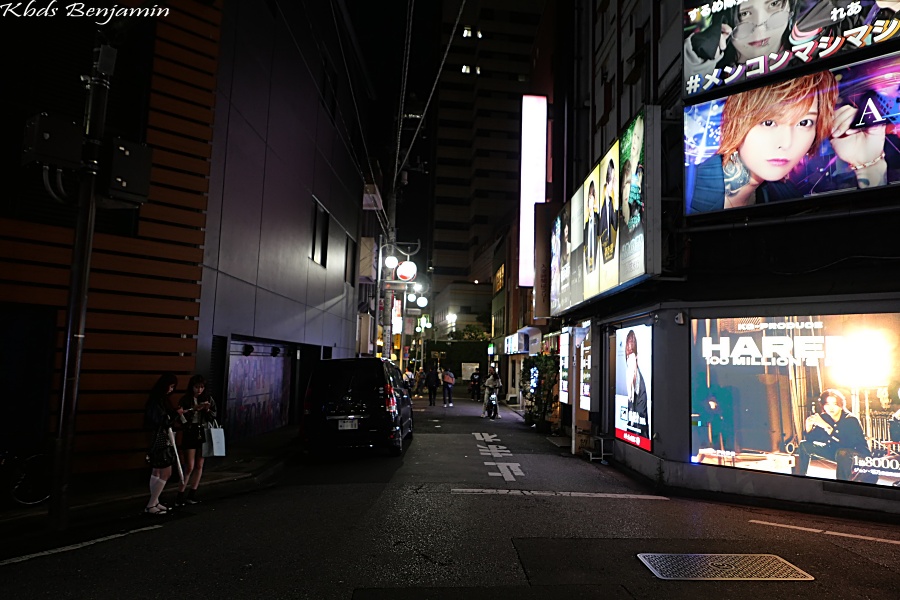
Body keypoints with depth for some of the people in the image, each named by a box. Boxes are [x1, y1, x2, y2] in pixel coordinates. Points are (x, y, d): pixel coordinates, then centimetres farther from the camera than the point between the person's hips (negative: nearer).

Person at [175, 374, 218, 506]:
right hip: (190, 434, -3)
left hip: (203, 434, 3)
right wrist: (194, 409, -26)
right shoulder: (185, 400, -6)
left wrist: (207, 410, -14)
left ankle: (192, 495, 19)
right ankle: (180, 496, 6)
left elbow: (213, 416, 5)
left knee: (199, 466, 8)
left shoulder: (208, 398, 2)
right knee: (189, 467, -5)